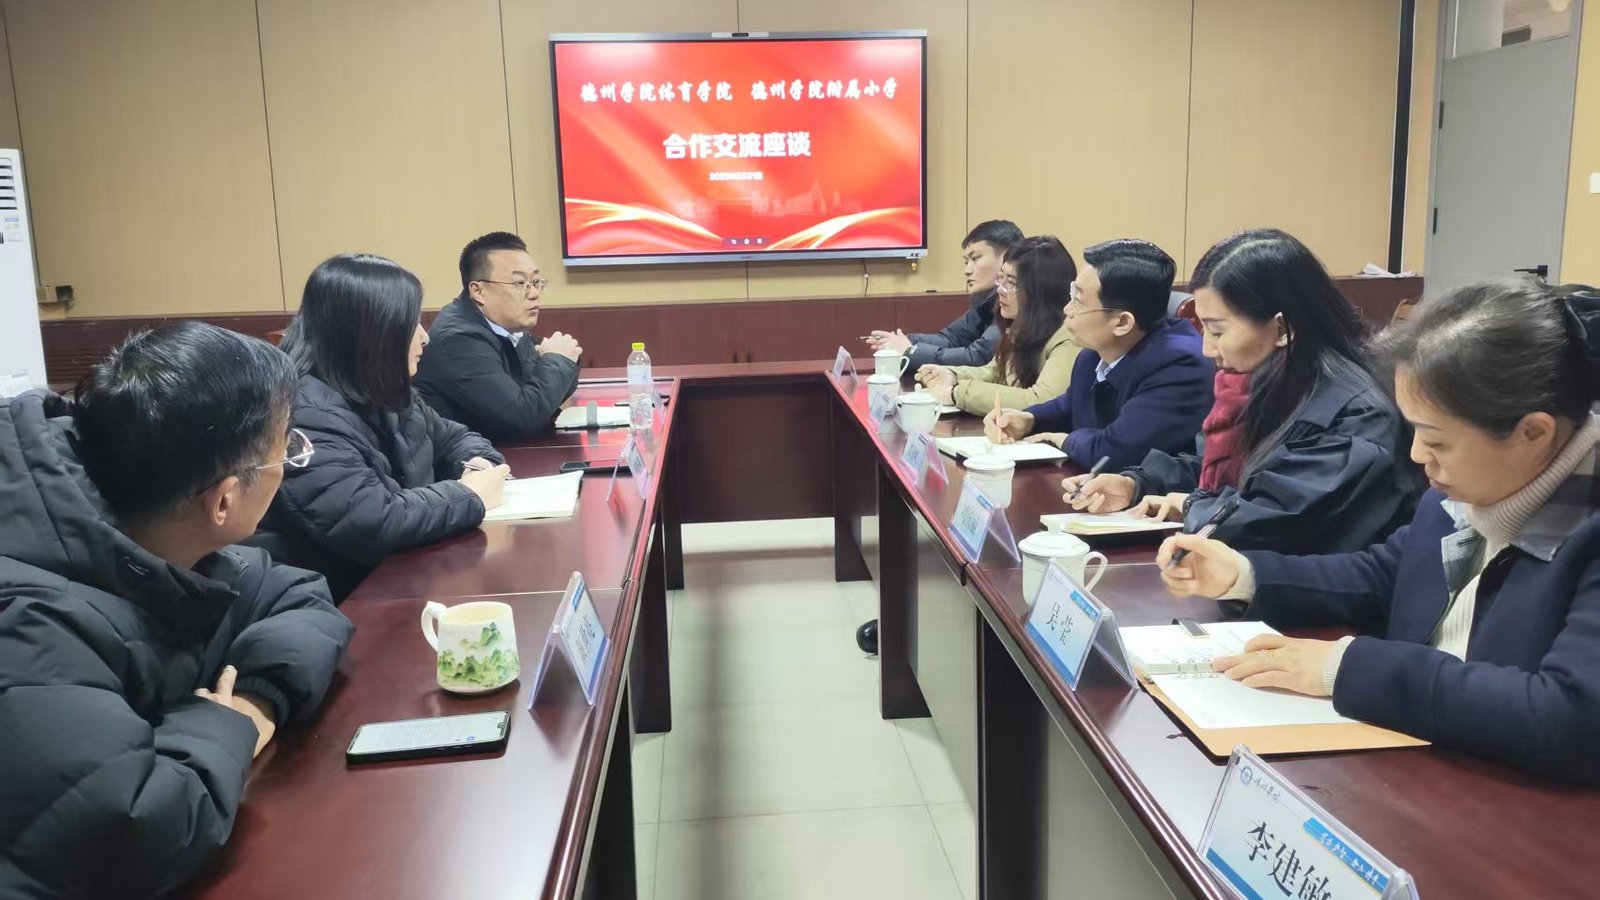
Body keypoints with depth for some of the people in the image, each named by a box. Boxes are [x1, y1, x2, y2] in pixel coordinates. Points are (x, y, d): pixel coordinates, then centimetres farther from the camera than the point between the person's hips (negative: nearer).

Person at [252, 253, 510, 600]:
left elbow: (451, 438, 20)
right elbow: (369, 526, -32)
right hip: (346, 602, -8)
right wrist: (469, 495, -19)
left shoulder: (382, 393, 6)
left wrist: (478, 465, -3)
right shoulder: (307, 417, -23)